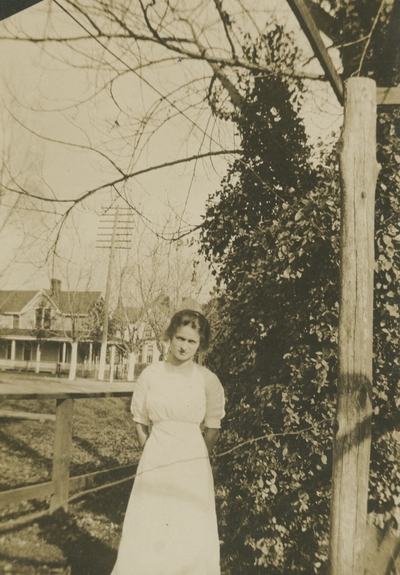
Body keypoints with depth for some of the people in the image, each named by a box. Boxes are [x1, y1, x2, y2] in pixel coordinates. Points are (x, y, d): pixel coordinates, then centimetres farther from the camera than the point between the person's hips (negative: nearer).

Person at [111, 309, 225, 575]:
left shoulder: (208, 381, -6)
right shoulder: (150, 375, -2)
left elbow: (213, 429, 2)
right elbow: (140, 421, 8)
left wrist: (195, 460, 5)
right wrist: (153, 452, 7)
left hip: (192, 468, -1)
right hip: (155, 463, 1)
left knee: (192, 539, 4)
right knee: (145, 536, 7)